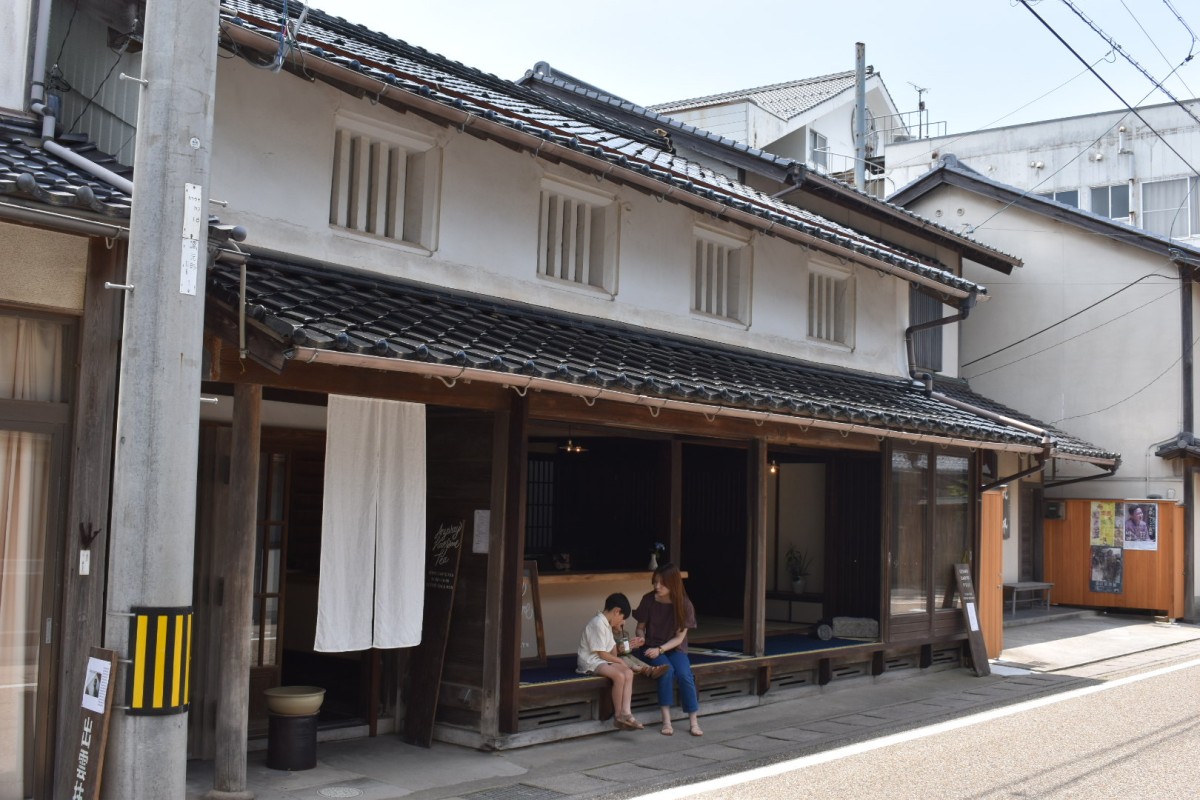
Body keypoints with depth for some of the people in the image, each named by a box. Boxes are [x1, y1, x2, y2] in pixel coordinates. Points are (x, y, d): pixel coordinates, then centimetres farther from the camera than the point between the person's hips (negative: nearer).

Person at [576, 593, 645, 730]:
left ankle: (626, 713, -21)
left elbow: (612, 647, 17)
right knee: (619, 676, -30)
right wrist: (619, 661, -6)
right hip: (591, 662, -10)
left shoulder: (606, 624, 15)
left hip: (603, 661, 10)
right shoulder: (598, 624, -18)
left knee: (628, 672, -13)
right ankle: (618, 716, -16)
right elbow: (602, 654, -16)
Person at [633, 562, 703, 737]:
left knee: (685, 674, -29)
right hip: (652, 648, 0)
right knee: (667, 670, -31)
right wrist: (641, 638, -17)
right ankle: (666, 720, -26)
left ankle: (693, 722, -18)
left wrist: (660, 649, -22)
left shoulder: (684, 604, -9)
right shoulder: (648, 600, -6)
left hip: (675, 649, 0)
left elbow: (679, 637, -9)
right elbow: (640, 627, 5)